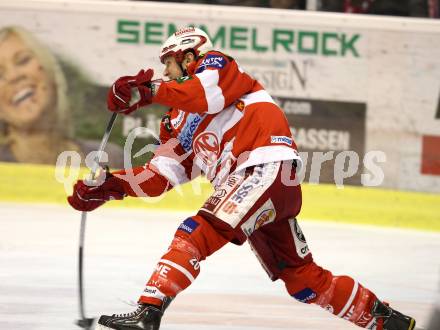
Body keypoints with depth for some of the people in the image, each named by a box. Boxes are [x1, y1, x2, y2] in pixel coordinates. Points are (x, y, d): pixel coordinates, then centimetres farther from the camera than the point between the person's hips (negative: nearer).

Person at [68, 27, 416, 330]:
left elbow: (211, 93, -16)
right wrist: (111, 185, 8)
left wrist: (149, 90, -18)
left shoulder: (215, 64, 8)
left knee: (197, 234, -22)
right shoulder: (181, 121, 29)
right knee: (299, 276, 12)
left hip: (267, 167, -10)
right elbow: (161, 174, 19)